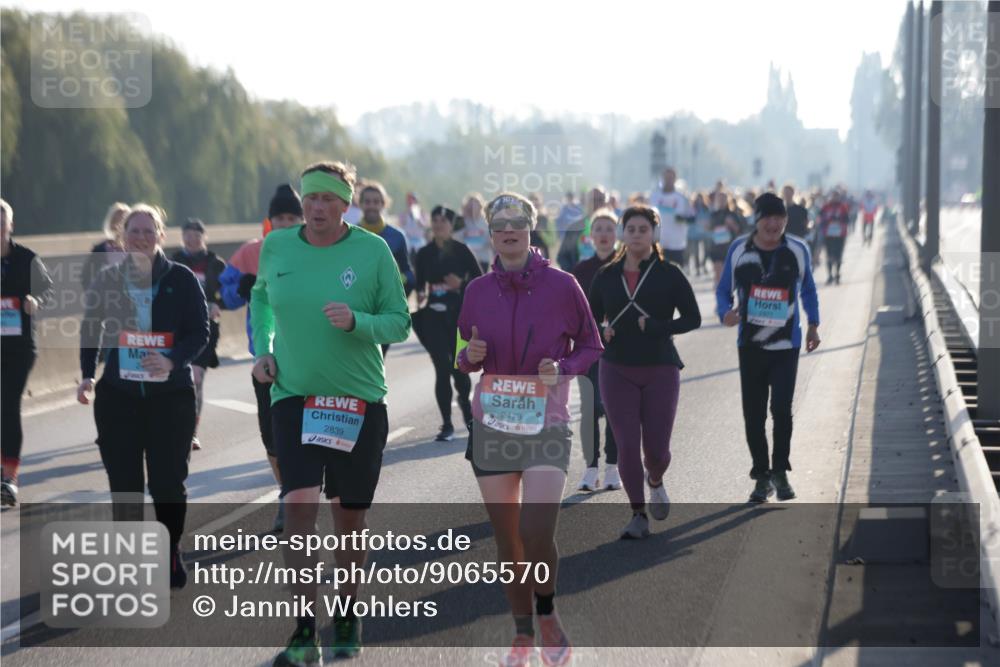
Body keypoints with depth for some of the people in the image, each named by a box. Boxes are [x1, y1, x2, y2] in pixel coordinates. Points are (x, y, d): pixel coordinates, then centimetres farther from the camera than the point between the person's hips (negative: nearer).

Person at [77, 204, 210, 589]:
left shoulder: (181, 279, -3)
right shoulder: (108, 280, 5)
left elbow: (199, 332, -5)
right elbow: (90, 330, 13)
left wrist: (173, 361, -22)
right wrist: (87, 376, 1)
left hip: (171, 395, -2)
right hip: (117, 394, 2)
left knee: (168, 483, 1)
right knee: (123, 484, 2)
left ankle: (170, 558, 18)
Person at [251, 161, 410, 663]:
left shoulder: (373, 251, -6)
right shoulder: (276, 246, 2)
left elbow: (399, 321, -3)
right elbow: (261, 296, 22)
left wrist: (356, 321, -22)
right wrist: (262, 349, 8)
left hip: (359, 400, -1)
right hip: (293, 396, 1)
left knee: (348, 515, 9)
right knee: (299, 506, -14)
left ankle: (348, 618, 31)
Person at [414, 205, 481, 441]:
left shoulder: (461, 250, 0)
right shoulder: (424, 253, 7)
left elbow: (479, 279, 1)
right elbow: (420, 283, 14)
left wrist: (461, 285, -16)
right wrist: (420, 296, -6)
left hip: (458, 315, -2)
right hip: (433, 315, 2)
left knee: (458, 366, -2)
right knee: (442, 369, -3)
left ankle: (465, 402, 32)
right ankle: (447, 424, 3)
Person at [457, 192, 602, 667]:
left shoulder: (561, 285, -5)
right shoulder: (478, 290, 4)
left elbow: (590, 346, 5)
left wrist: (562, 368, -14)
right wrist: (470, 356, -8)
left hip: (547, 426, -3)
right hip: (492, 426, 3)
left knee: (537, 533, -16)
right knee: (507, 537, 8)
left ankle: (547, 615, 12)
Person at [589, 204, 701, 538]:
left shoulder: (669, 274, -3)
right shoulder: (606, 276, 4)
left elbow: (693, 318, -3)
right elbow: (590, 319, 13)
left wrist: (656, 327, -17)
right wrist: (599, 333, -10)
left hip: (660, 371, -1)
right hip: (617, 372, 1)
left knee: (656, 448, 0)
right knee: (627, 446, -5)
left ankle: (655, 482, 37)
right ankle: (638, 516, 9)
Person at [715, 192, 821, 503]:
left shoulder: (798, 250, -2)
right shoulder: (739, 249, -3)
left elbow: (808, 289, 14)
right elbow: (724, 289, 4)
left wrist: (813, 325, 11)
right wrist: (725, 313, -16)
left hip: (786, 345, -1)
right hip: (750, 345, 1)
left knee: (781, 408, -12)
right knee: (753, 414, 4)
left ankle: (780, 471, 8)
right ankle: (762, 476, 19)